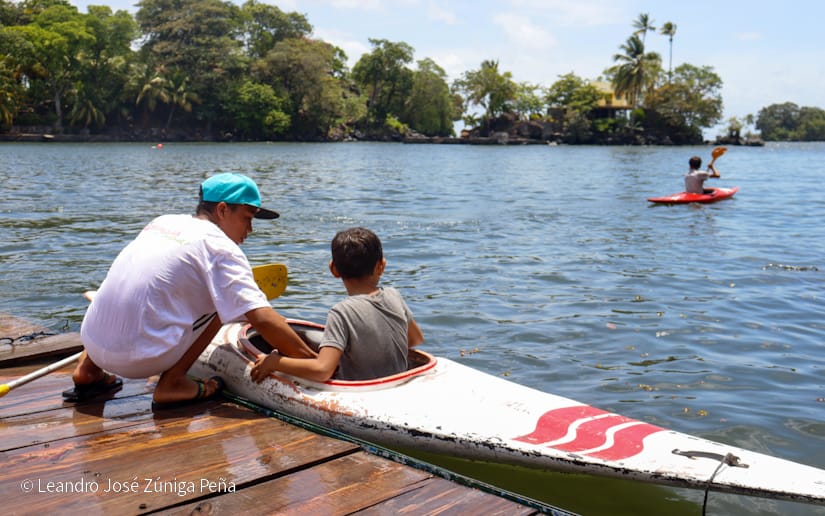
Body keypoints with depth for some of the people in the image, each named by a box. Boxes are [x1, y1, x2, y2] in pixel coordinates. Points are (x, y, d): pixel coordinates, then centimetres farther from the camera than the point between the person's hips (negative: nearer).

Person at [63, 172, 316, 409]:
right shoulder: (220, 247, -8)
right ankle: (172, 383, 2)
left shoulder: (162, 222, 14)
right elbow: (262, 319, -18)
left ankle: (87, 370, 26)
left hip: (92, 343, 7)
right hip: (139, 358, -7)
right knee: (223, 299, 5)